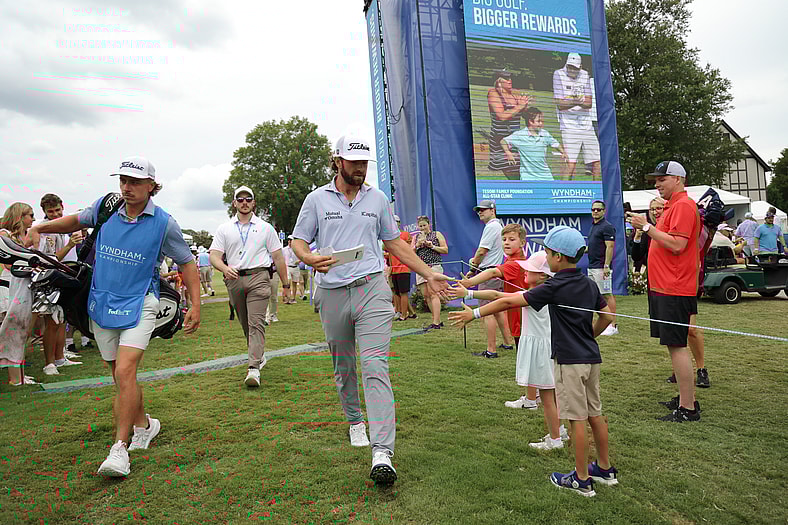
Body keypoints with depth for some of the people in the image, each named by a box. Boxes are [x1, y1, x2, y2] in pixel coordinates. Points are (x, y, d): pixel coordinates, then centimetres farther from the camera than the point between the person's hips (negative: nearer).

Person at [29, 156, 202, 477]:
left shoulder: (164, 223, -8)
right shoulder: (105, 207, 2)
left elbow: (186, 263, -1)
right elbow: (77, 221, 25)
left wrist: (196, 305, -6)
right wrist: (38, 229, 16)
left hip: (138, 305, -4)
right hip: (102, 304, 5)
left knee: (125, 372, -17)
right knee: (120, 375, 12)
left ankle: (120, 448, -8)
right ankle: (144, 425, 33)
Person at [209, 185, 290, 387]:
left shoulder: (265, 227, 10)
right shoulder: (224, 229, 12)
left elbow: (278, 258, 9)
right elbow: (214, 256, 2)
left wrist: (285, 285, 7)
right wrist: (225, 268, -21)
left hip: (258, 277, -3)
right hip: (234, 280, 3)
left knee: (256, 322, -13)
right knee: (245, 324, 12)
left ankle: (254, 368, -17)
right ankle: (259, 355, 32)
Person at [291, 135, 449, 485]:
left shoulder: (378, 199, 11)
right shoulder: (317, 199, 6)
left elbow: (395, 243, 18)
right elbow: (298, 242, 7)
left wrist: (429, 275, 16)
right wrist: (311, 258, -17)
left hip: (372, 288, -1)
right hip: (332, 294, 1)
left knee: (375, 367, -13)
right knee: (343, 368, 13)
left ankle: (382, 452, -16)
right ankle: (355, 421, 38)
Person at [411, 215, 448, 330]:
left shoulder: (437, 234, 8)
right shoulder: (415, 237, 18)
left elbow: (445, 250, 3)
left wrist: (432, 246, -8)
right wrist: (417, 245, -5)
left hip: (434, 266, -5)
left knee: (433, 294, -15)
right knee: (425, 295, 3)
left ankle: (436, 323, -17)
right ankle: (438, 320, 12)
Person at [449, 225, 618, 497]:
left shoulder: (555, 287, -15)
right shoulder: (589, 284, 7)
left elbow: (510, 301, -17)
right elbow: (607, 316, 15)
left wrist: (474, 313, -13)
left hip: (570, 361, -8)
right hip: (592, 357, 8)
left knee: (577, 419, 0)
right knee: (595, 414, 18)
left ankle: (582, 479, 11)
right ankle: (605, 469, 31)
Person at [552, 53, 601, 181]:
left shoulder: (585, 75, 11)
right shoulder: (559, 74, -1)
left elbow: (589, 103, 4)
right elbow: (560, 105, -8)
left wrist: (579, 103, -17)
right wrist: (573, 102, -25)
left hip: (586, 124, 5)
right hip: (569, 124, -5)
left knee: (597, 162, 3)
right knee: (570, 162, -18)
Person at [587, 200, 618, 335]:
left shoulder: (607, 227, -10)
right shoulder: (593, 226, 18)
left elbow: (610, 247, -17)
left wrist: (606, 266, -22)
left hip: (601, 267, -10)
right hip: (592, 267, 10)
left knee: (607, 295, -7)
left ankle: (613, 325, -4)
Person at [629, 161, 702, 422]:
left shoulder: (684, 205, -12)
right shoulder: (673, 206, 19)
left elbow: (677, 245, -21)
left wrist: (647, 227, -17)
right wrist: (644, 229, 12)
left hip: (674, 290, -11)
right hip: (665, 288, 11)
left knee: (677, 345, -7)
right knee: (675, 344, 16)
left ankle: (688, 409, 1)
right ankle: (686, 399, 27)